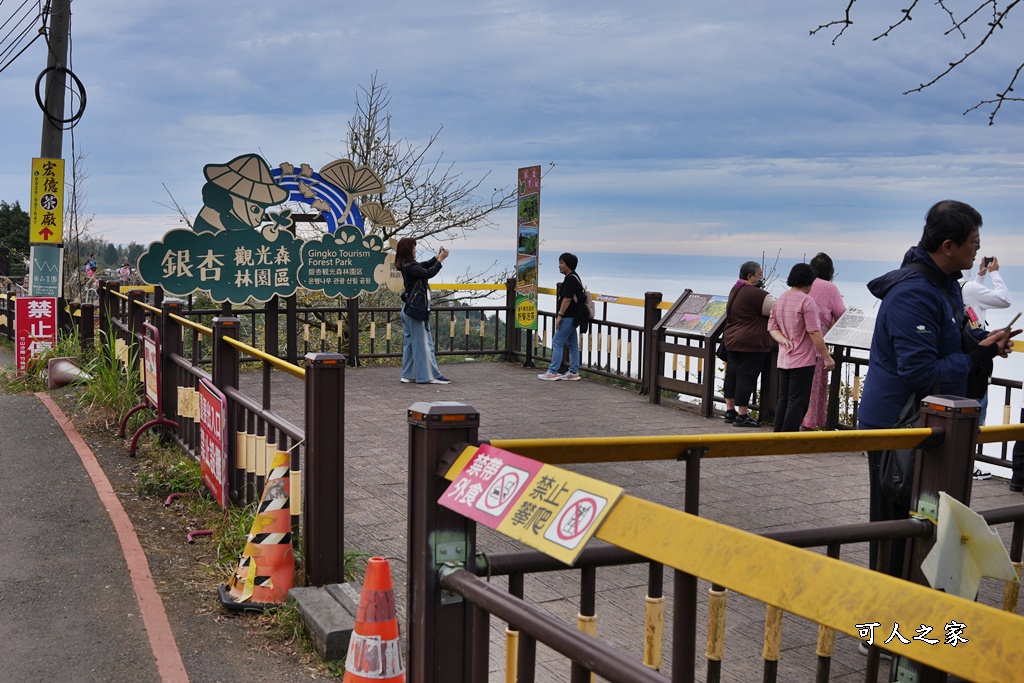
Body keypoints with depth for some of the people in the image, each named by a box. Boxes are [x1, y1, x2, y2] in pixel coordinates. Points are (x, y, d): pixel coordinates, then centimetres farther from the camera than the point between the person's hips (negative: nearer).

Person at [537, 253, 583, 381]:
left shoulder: (571, 279, -16)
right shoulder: (574, 278, 16)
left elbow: (567, 299, -22)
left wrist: (560, 315, -20)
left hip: (568, 317, -11)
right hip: (572, 317, 11)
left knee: (557, 343, -8)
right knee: (572, 344, 11)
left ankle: (552, 372, -7)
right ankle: (574, 372, 14)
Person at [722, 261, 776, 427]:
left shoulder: (736, 289, 13)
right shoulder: (755, 294, -17)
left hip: (732, 340, 9)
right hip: (751, 343, -9)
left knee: (732, 374, 12)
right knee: (746, 376, -5)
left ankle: (730, 411, 19)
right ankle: (742, 415, -2)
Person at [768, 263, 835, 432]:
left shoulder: (780, 300, 11)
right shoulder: (806, 300, -14)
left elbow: (772, 327, 11)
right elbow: (814, 332, -17)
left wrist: (783, 340, -6)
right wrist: (827, 357, -13)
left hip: (784, 360, 8)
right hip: (803, 361, -8)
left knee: (783, 401, 12)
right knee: (797, 403, -4)